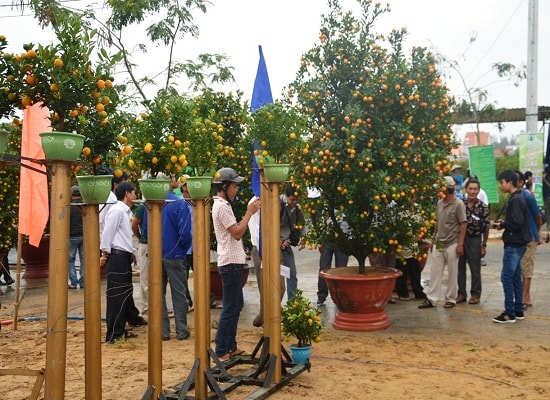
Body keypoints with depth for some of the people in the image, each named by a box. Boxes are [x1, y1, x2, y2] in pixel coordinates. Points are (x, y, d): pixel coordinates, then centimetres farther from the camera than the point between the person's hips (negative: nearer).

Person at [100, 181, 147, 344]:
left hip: (124, 256, 10)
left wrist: (131, 252, 20)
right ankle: (114, 335, -2)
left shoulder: (125, 211, 16)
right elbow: (107, 233, -17)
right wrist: (105, 254, -14)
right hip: (117, 257, -10)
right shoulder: (116, 210, -14)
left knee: (126, 291, 25)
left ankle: (133, 318, 44)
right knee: (116, 295, -6)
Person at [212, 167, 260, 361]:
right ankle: (221, 352, 2)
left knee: (236, 305, 17)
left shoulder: (221, 204, 16)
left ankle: (230, 346, 25)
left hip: (233, 261, 11)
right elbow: (237, 233, -20)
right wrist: (250, 212, -15)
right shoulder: (222, 206, -16)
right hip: (231, 263, -11)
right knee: (230, 308, -5)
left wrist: (249, 212, 11)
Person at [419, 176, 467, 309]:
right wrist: (433, 240, 15)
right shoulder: (440, 203, 10)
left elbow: (463, 225, -10)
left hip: (452, 244, -6)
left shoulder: (458, 204, -9)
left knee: (452, 274, 5)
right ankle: (431, 299, 8)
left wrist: (460, 244, -15)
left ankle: (451, 299, 15)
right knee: (435, 272, 5)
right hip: (439, 244, 6)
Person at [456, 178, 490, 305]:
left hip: (475, 240, -3)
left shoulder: (483, 207, -7)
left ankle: (475, 295, 19)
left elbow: (486, 227, -5)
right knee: (460, 268, 9)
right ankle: (461, 293, 20)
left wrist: (484, 245, -6)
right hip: (460, 238, 3)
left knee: (475, 269, 6)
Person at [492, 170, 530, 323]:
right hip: (517, 243, 10)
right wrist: (503, 224, 5)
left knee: (507, 278, -6)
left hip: (514, 245, -10)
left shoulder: (516, 200, -17)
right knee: (515, 278, 14)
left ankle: (509, 313, -2)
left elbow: (517, 223, -24)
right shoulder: (516, 198, 14)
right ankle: (518, 311, 21)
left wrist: (502, 225, -9)